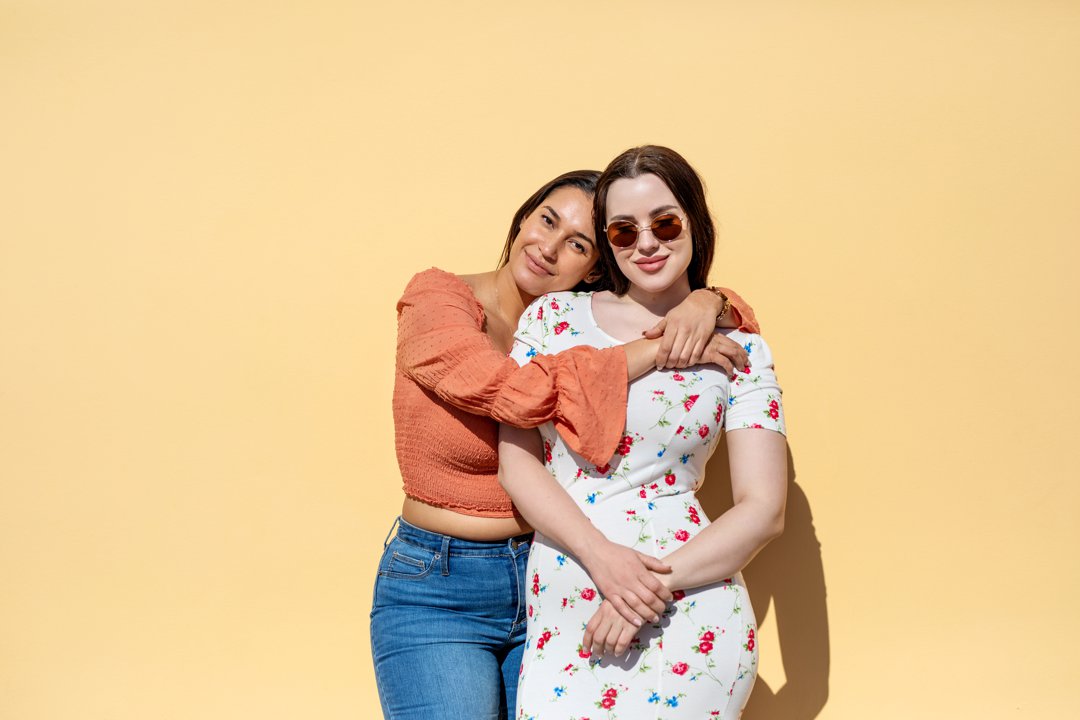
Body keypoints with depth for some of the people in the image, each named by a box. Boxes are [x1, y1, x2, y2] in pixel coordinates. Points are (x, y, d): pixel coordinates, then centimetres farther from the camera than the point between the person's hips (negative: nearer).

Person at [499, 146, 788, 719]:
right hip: (560, 614, 2)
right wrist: (602, 555, -14)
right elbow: (517, 462, 1)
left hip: (688, 616, -1)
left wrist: (652, 585, -14)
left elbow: (764, 509, -1)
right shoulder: (553, 317, 7)